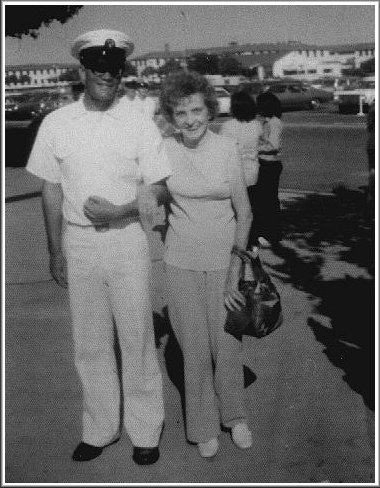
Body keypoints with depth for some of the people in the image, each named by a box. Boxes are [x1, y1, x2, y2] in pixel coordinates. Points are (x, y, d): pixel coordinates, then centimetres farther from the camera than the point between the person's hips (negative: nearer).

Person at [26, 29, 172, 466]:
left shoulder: (140, 126, -3)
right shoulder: (56, 124, 2)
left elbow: (155, 189, -1)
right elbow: (51, 190, 6)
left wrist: (118, 210, -19)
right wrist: (55, 251, 5)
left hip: (126, 239, -2)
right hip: (78, 242, 2)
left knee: (137, 339, 6)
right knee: (90, 343, 12)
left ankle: (144, 431, 23)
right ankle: (100, 429, 29)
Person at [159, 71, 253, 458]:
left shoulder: (227, 147, -7)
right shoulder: (164, 149, -5)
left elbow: (244, 212, -4)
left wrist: (235, 273, -7)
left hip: (224, 259, 0)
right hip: (182, 262, 1)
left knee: (227, 344, 6)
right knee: (194, 347, 8)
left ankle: (234, 415, 33)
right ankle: (204, 426, 29)